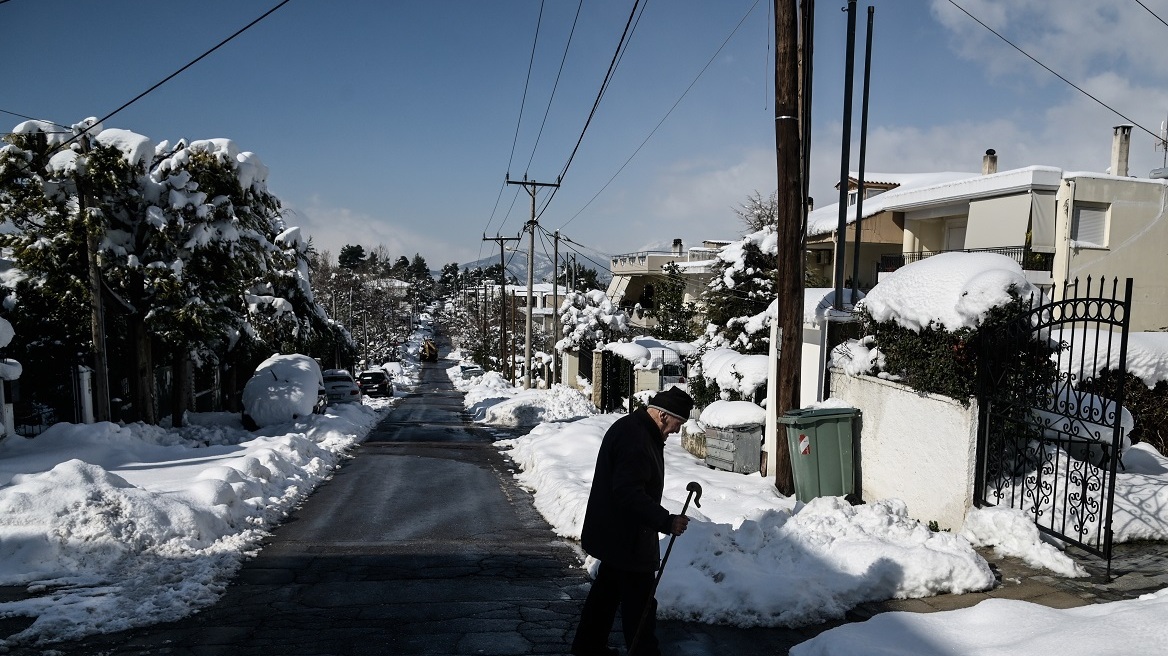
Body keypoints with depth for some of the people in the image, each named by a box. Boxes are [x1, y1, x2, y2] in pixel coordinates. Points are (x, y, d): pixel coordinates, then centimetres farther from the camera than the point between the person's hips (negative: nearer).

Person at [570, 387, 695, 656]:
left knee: (608, 587, 22)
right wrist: (666, 521, -28)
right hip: (626, 537, -11)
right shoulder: (636, 439, -26)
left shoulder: (632, 427, 9)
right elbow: (629, 493, -30)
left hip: (614, 532, 11)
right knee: (640, 601, -1)